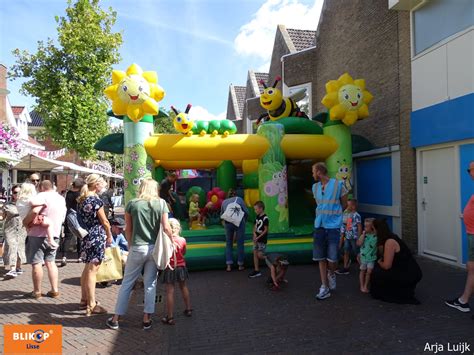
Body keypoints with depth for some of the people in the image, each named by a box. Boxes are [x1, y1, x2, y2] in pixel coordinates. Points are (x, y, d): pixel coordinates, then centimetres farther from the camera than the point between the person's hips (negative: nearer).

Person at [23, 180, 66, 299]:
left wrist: (25, 222, -13)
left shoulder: (42, 196, -11)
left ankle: (37, 291, 12)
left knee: (36, 263, 3)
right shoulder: (61, 199, 13)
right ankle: (54, 290, 13)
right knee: (50, 262, 14)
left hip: (38, 234, -7)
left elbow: (35, 211, -27)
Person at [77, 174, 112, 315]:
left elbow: (82, 218, 9)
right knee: (92, 271, -4)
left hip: (86, 236, 9)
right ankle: (91, 305, 2)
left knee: (87, 269, 18)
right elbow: (104, 221, -11)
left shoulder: (81, 199, 9)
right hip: (97, 236, -9)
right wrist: (109, 236, 2)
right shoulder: (96, 200, -16)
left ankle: (84, 300, 29)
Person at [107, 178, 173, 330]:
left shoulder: (132, 204, -1)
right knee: (150, 283, 11)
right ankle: (147, 318, 17)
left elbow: (128, 230, 3)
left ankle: (116, 318, 21)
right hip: (155, 248, 1)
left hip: (137, 248, 0)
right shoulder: (161, 203, -2)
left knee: (127, 283, 12)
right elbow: (166, 228, -7)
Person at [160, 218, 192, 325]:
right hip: (181, 267, 4)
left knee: (170, 292, 3)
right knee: (184, 287, 23)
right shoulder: (182, 240, -8)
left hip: (169, 268, -3)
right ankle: (188, 309, 35)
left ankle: (170, 317, 9)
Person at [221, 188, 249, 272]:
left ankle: (229, 266, 12)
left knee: (228, 244, 15)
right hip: (239, 222, -2)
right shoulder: (239, 199, 11)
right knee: (240, 244, 9)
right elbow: (246, 212, 7)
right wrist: (244, 221, 22)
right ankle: (240, 265, 16)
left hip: (228, 223, 2)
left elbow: (221, 214, 23)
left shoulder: (224, 202, 19)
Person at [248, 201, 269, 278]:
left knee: (260, 255, -7)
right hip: (256, 239, 8)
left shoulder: (265, 218, -16)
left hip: (262, 240, -8)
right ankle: (256, 271, 13)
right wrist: (254, 234, -6)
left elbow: (266, 230, -16)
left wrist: (258, 237, -18)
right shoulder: (257, 217, 8)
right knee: (255, 254, 6)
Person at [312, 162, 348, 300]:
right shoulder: (315, 187, 7)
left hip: (333, 227, -4)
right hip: (319, 226, 4)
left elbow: (344, 205, 4)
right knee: (321, 258, 4)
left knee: (332, 258, -4)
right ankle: (324, 287, 14)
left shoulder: (338, 185, -8)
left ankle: (331, 274, 30)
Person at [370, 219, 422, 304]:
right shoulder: (389, 238, 6)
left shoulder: (390, 242, -22)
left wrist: (379, 262, -1)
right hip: (407, 272, 9)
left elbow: (386, 266, -20)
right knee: (379, 267, 15)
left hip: (410, 275, -9)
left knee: (377, 273, -5)